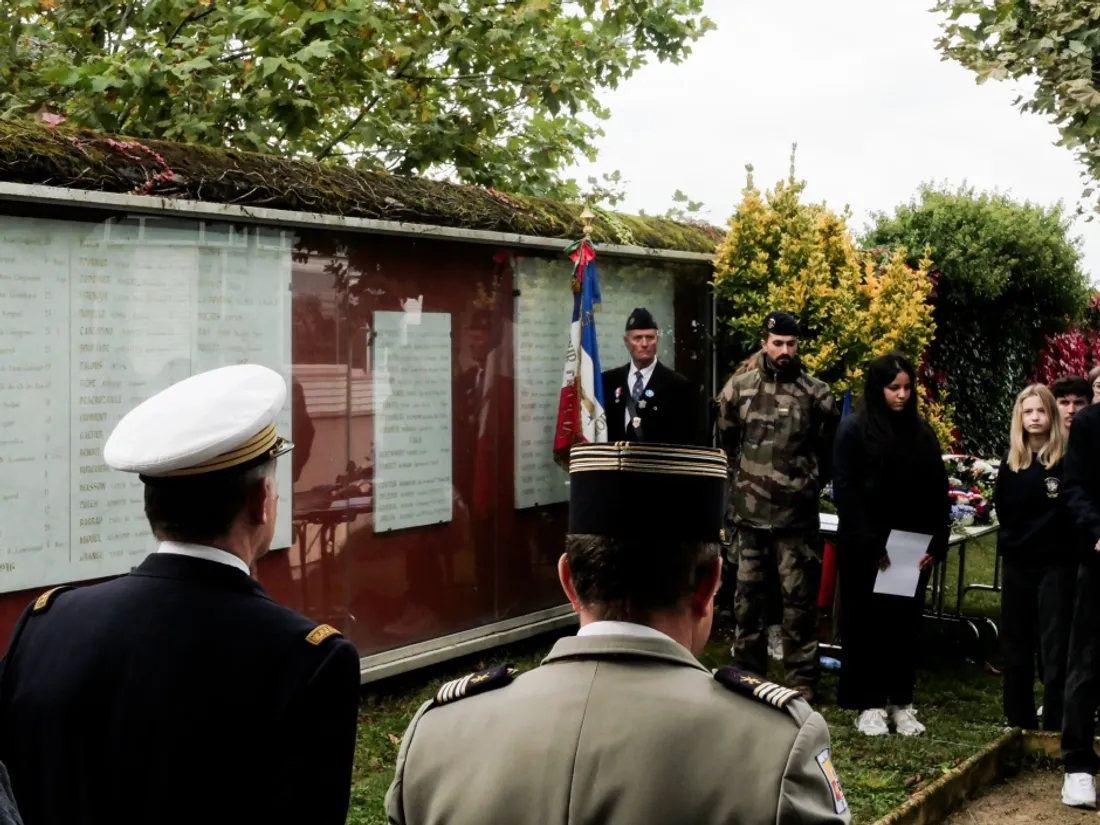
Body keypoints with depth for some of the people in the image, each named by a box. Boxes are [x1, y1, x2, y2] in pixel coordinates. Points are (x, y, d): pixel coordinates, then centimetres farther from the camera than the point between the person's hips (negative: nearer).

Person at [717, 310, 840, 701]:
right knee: (748, 596, 11)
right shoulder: (739, 388, 2)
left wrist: (810, 482, 7)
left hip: (797, 515, -2)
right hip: (750, 512, 2)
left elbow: (830, 448, 6)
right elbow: (726, 440, 14)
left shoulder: (816, 393, -3)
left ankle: (802, 680, 14)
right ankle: (747, 672, 25)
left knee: (799, 599, 4)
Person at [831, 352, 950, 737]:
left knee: (905, 624, 9)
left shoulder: (921, 432, 8)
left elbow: (938, 493, 9)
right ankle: (869, 704, 12)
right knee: (867, 626, 4)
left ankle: (901, 702, 19)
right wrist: (870, 546, -16)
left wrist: (936, 544, -1)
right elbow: (845, 492, -11)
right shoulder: (854, 429, -6)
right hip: (865, 550, -4)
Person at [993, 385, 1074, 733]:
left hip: (1057, 561, -5)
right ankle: (1019, 722, 21)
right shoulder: (1010, 460, 8)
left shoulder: (1068, 458, -6)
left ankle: (1055, 727, 3)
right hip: (1017, 561, 5)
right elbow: (1002, 508, 11)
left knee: (1055, 646, -2)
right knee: (1015, 644, 10)